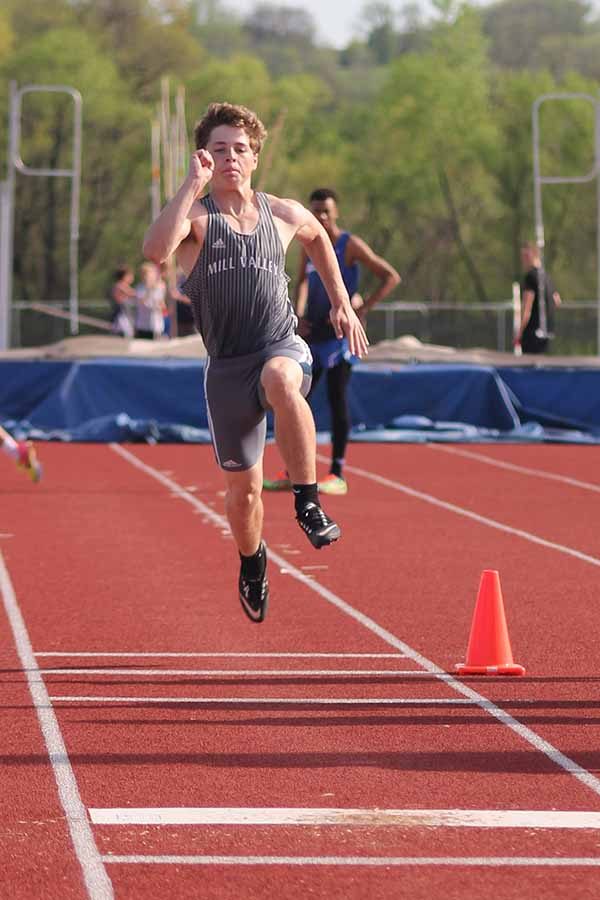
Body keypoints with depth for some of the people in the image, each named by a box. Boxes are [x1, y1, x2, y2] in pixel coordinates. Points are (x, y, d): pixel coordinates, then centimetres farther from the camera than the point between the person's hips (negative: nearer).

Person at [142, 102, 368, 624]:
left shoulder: (284, 216, 7)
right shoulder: (195, 217, -3)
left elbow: (317, 237, 31)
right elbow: (155, 251, -27)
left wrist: (342, 303, 28)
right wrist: (193, 185, -25)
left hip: (283, 346, 0)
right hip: (227, 365, 0)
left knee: (281, 381, -39)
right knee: (243, 487, 8)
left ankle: (308, 503, -29)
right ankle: (252, 562, 40)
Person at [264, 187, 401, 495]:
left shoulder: (350, 245, -9)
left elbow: (391, 277, -11)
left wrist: (362, 310, -16)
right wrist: (299, 315, 6)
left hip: (340, 331, -7)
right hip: (313, 331, 7)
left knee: (337, 398, -7)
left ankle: (337, 475, -3)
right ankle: (292, 473, 12)